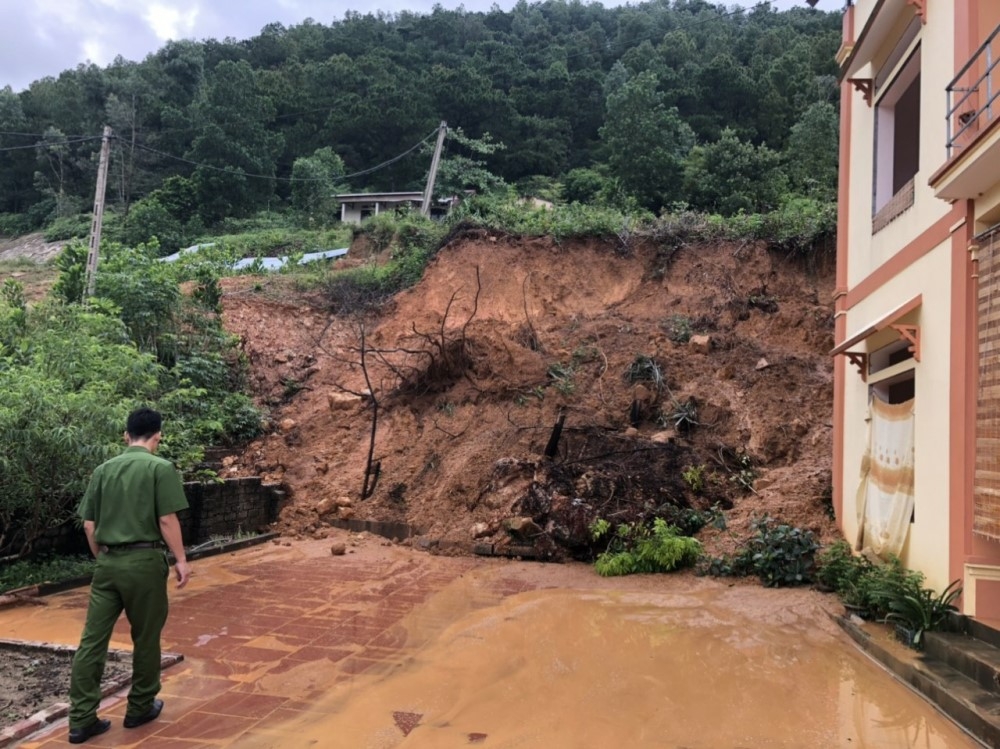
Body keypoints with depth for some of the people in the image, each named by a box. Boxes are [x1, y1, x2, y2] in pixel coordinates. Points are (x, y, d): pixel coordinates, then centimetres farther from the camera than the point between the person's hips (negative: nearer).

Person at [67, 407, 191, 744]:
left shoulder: (103, 470, 9)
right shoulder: (161, 468, -7)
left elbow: (89, 525, 10)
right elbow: (167, 520, -12)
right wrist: (180, 560, -3)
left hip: (107, 562, 5)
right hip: (144, 561, -5)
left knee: (92, 640, 7)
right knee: (146, 638, 10)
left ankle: (81, 719, 11)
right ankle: (140, 708, 22)